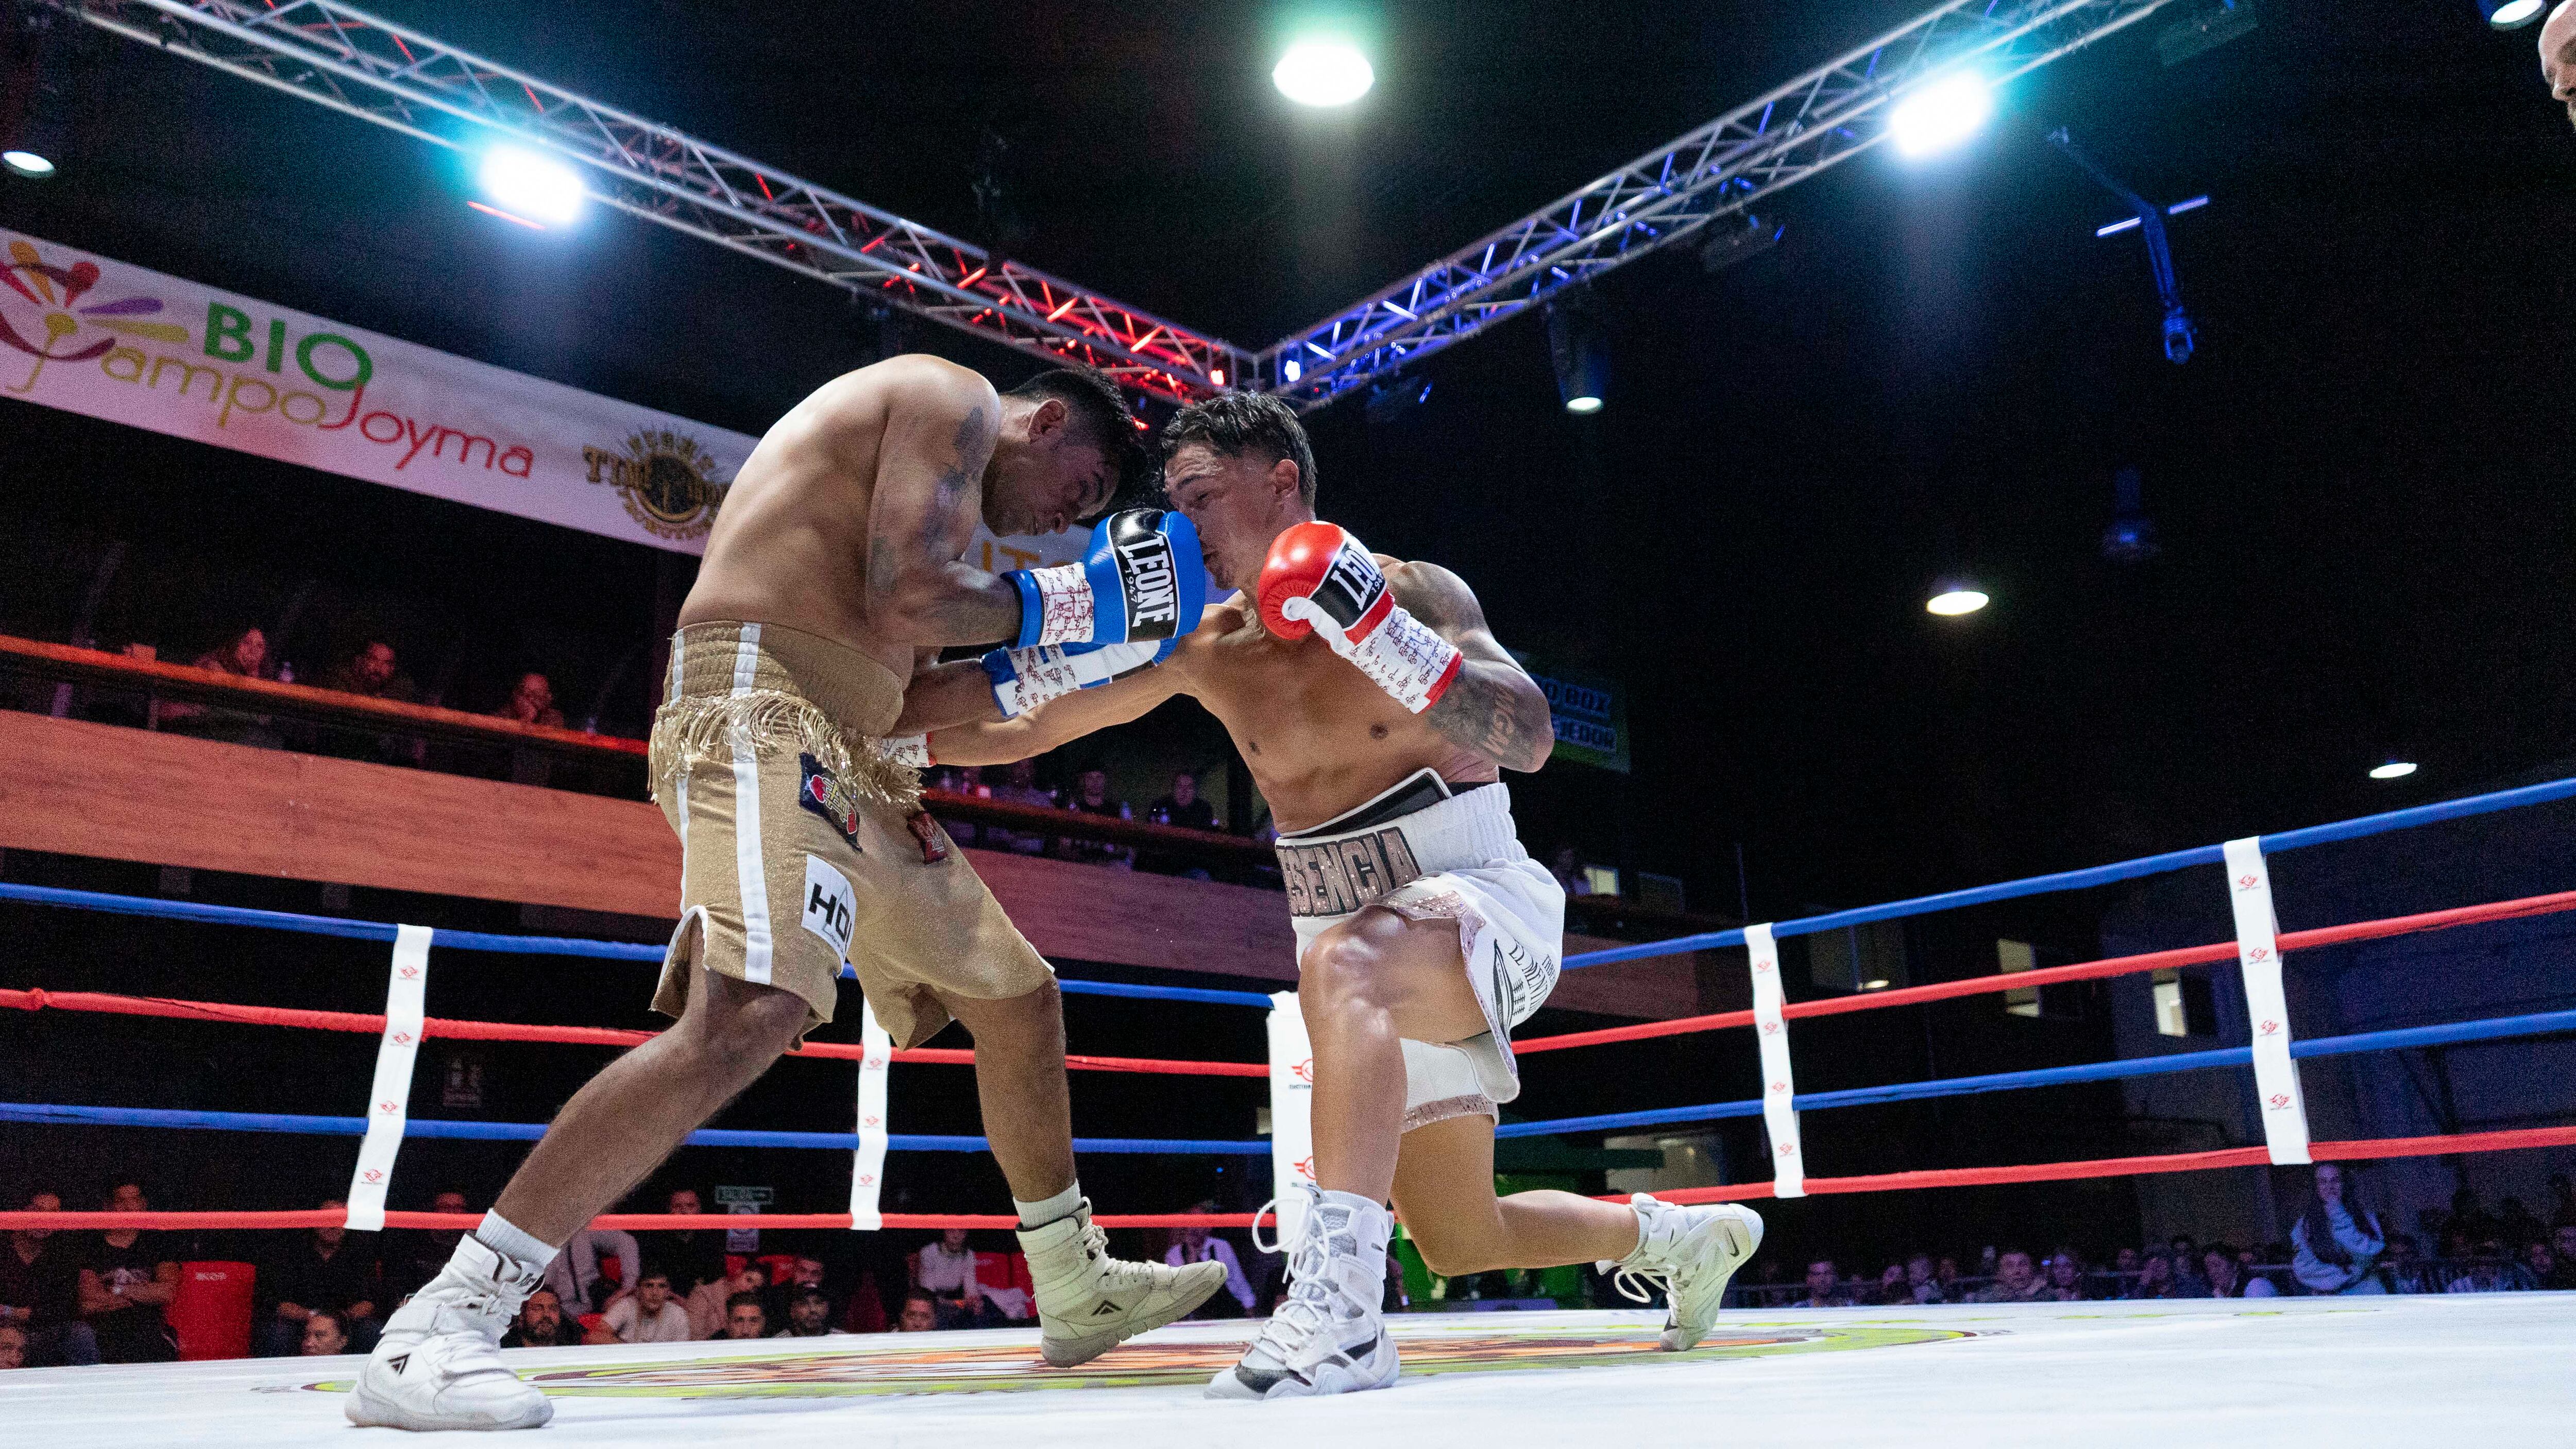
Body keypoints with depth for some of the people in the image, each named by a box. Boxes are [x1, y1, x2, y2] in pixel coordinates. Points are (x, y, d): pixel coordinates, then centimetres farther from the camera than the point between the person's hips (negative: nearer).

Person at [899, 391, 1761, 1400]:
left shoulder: (1415, 591, -9)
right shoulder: (1202, 649, 3)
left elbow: (1532, 741, -21)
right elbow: (1019, 733, 3)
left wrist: (1379, 630, -31)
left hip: (1483, 895, -6)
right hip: (1386, 971, 6)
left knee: (1343, 964, -41)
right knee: (1462, 1243, 15)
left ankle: (1338, 1313, -43)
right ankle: (1680, 1236, 41)